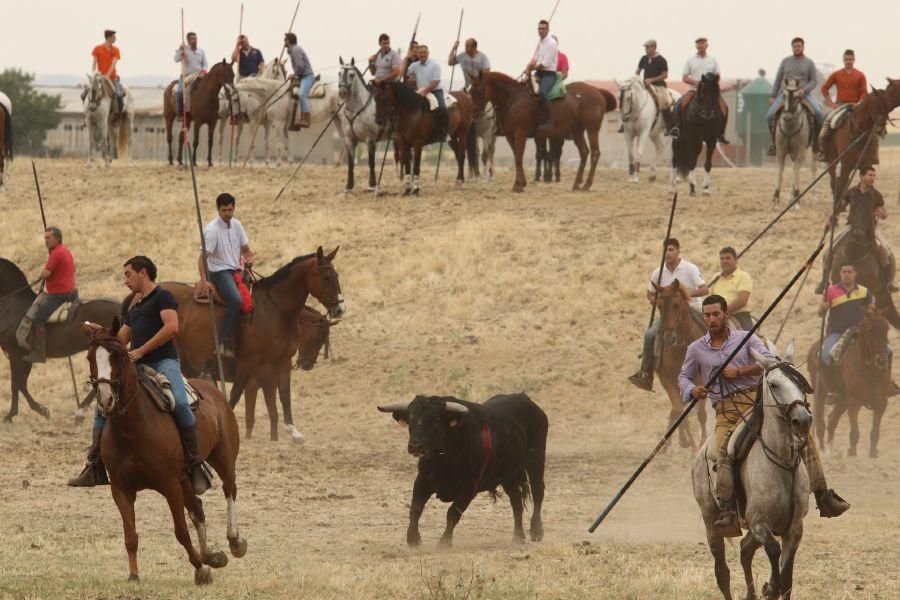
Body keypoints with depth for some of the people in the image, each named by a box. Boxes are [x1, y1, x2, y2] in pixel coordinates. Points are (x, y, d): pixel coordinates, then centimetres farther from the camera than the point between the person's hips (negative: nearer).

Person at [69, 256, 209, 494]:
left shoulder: (162, 297, 1)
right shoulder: (135, 308, 26)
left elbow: (172, 327, -16)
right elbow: (121, 340, 30)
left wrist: (140, 351, -17)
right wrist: (100, 331, 10)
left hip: (164, 361, -9)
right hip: (138, 367, 9)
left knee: (179, 402, -33)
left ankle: (195, 466, -26)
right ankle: (95, 468, 4)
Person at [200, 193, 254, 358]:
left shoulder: (236, 225, 9)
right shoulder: (212, 230, -12)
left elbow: (246, 248, 21)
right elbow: (203, 257, -16)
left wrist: (249, 258, -3)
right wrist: (204, 281, -27)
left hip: (237, 270, 8)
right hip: (220, 272, -8)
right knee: (236, 300, -31)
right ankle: (223, 343, -31)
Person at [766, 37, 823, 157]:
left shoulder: (809, 63, 8)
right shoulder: (786, 61, 12)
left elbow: (813, 82, 5)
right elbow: (778, 80, 15)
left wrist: (804, 90, -14)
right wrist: (773, 96, 10)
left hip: (804, 93, -1)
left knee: (818, 113, -26)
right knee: (770, 116, -17)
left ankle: (816, 141, -11)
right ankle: (774, 143, -1)